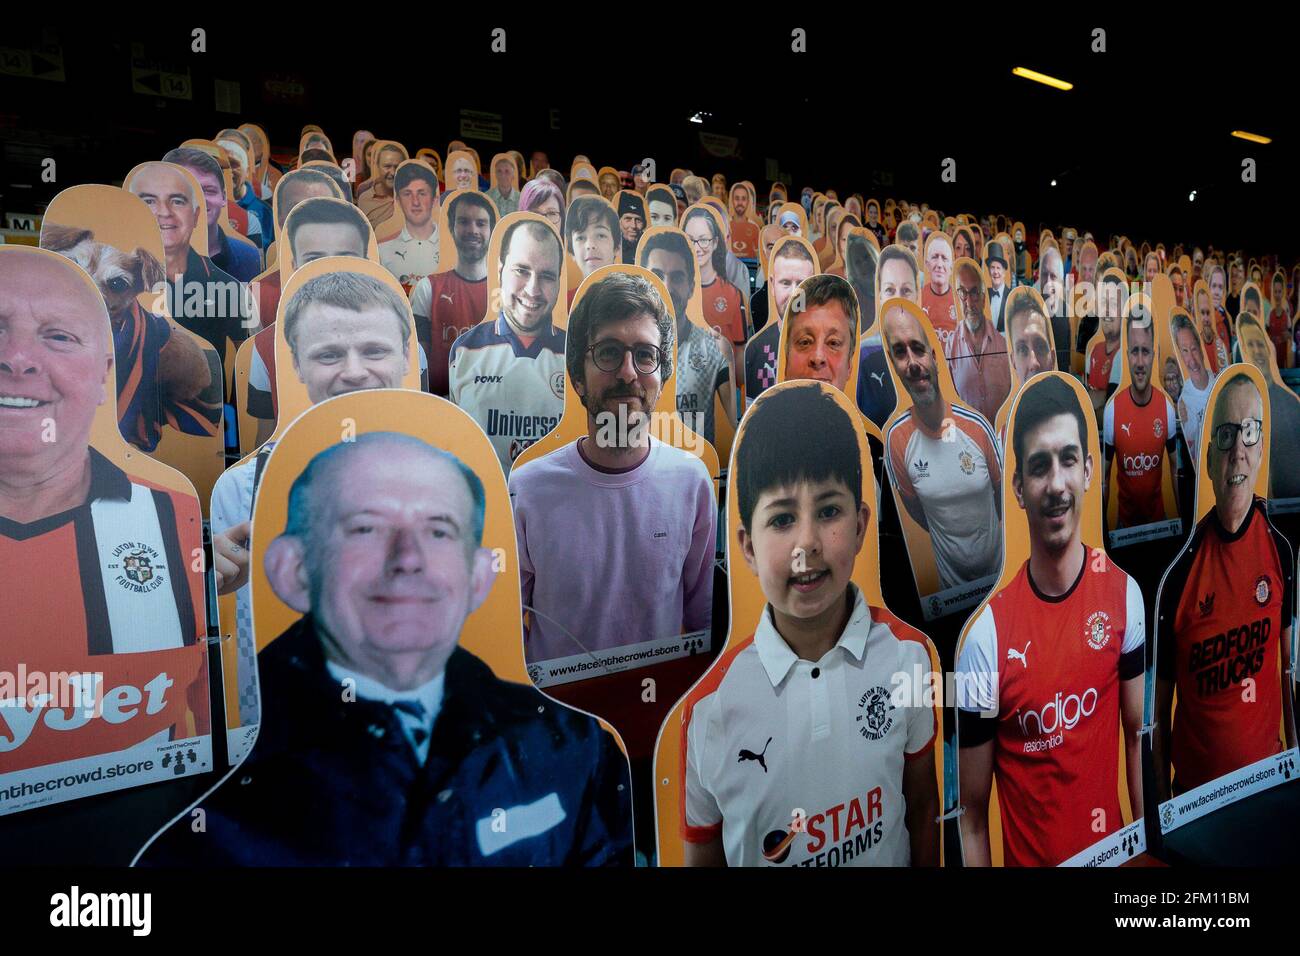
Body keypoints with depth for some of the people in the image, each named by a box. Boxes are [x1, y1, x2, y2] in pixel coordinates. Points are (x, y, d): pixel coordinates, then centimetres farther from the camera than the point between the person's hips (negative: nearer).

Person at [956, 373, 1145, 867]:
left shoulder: (1124, 594, -9)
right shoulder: (985, 633, -21)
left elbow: (1138, 735, 3)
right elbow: (972, 815, -14)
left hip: (1112, 849, 3)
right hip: (1026, 854, -3)